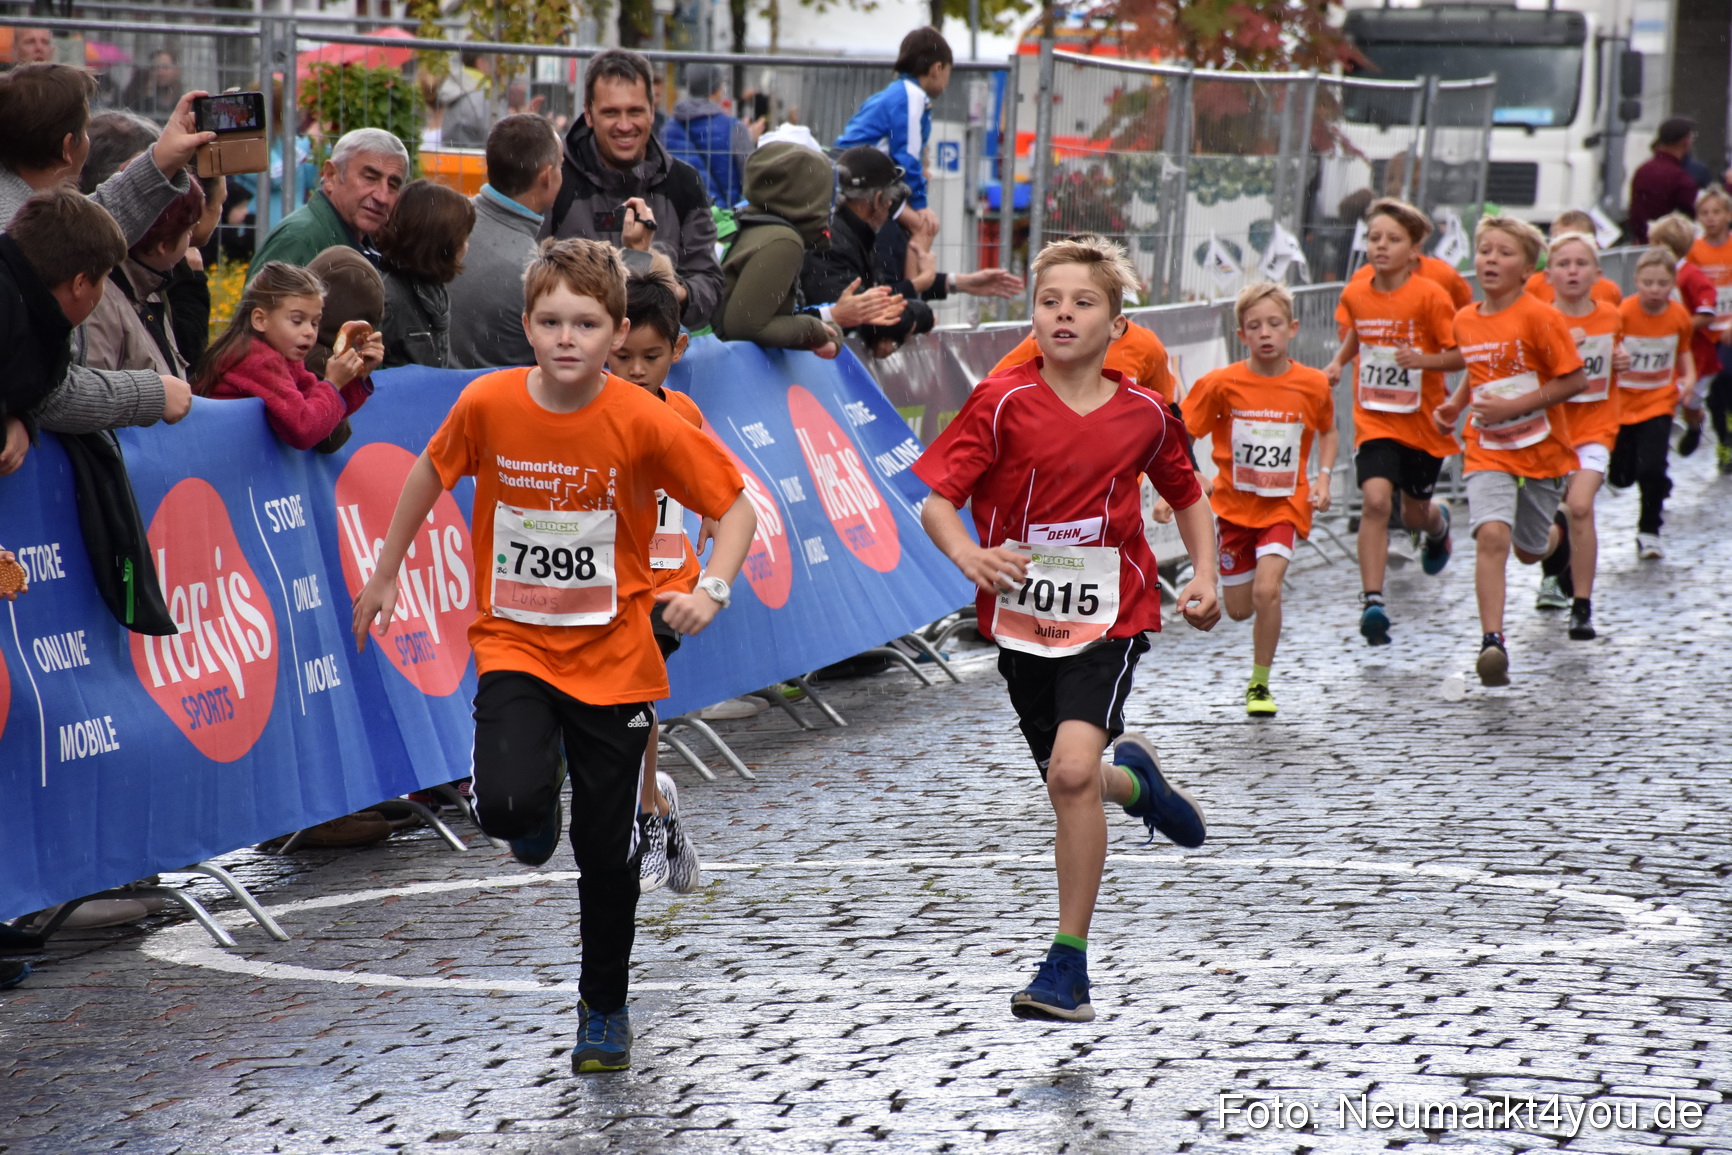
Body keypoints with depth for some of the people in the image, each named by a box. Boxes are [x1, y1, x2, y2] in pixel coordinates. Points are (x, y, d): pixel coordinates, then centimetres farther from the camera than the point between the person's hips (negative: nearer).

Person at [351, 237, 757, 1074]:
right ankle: (538, 816, 15)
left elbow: (736, 506, -8)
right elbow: (432, 472, 9)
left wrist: (712, 588, -25)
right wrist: (385, 573, 16)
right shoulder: (488, 405, -11)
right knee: (509, 803, -25)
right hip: (514, 644, 0)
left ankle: (605, 1009, 30)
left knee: (606, 848, 6)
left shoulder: (644, 423, -16)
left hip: (613, 657, 0)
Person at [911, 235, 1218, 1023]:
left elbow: (1187, 493, 16)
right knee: (1067, 782, 15)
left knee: (1072, 770, -21)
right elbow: (936, 500, -12)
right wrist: (969, 555, -32)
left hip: (1109, 618, -2)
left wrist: (1204, 574, 3)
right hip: (1022, 620, 2)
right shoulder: (1003, 403, -9)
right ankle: (1134, 780, 55)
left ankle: (1069, 964, -11)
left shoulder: (1144, 414, -3)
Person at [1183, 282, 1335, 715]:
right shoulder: (1222, 384, -12)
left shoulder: (1313, 385, -8)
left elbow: (1327, 432, 13)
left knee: (1267, 589, -21)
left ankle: (1260, 684, -3)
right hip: (1234, 504, 1)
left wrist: (1323, 477, -1)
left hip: (1284, 505, -1)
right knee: (1239, 609, 8)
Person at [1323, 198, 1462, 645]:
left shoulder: (1430, 296, -15)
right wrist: (1337, 364, 2)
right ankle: (1372, 602, -18)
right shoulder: (1354, 293, -2)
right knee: (1375, 500, -20)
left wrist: (1422, 360, -28)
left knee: (1415, 514, 16)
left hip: (1422, 420, -1)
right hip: (1373, 420, 1)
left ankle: (1439, 524, 56)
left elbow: (1461, 355, -12)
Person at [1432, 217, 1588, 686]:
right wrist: (1456, 403, 4)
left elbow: (1575, 380, -15)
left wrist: (1513, 407, -21)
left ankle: (1558, 536, 53)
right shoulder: (1465, 320, 3)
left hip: (1542, 450, -2)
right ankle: (1492, 642, -22)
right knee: (1491, 534, -21)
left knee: (1529, 550, 14)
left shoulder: (1539, 318, -15)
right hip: (1487, 451, 2)